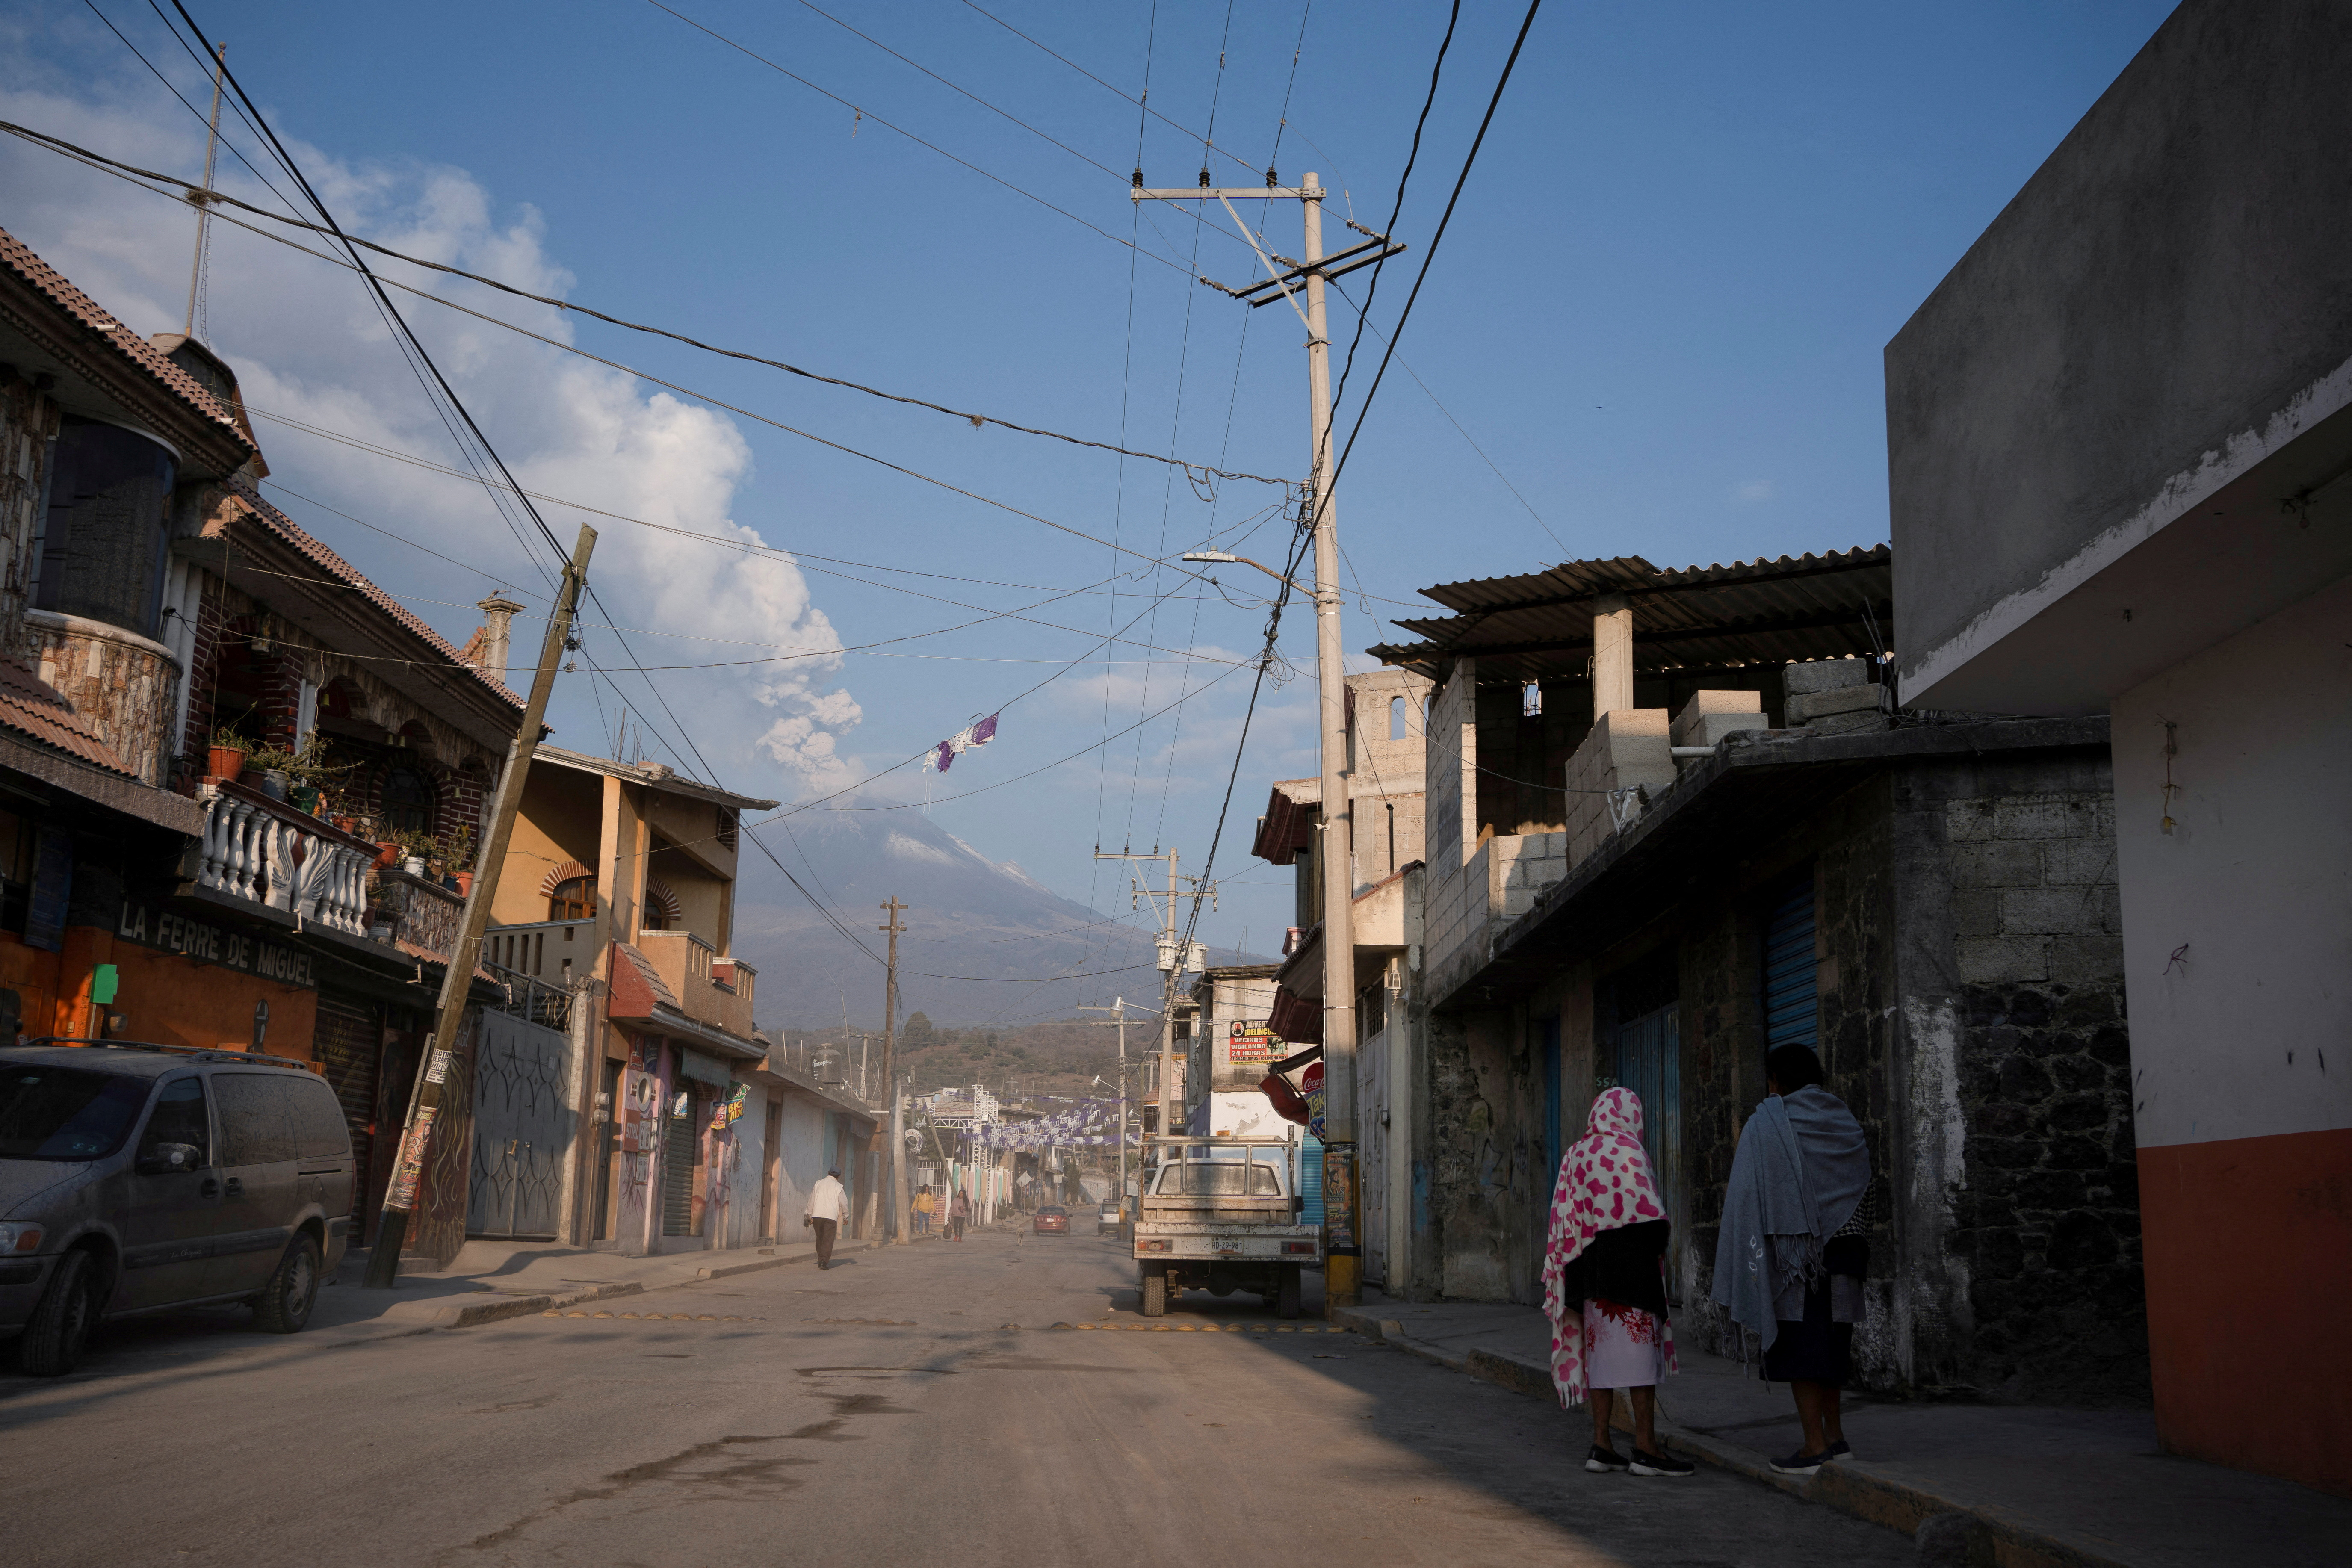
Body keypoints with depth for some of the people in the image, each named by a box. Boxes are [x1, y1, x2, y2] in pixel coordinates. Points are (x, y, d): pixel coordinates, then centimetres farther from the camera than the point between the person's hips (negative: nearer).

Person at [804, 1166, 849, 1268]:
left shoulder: (819, 1183, 10)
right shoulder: (839, 1187, 3)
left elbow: (811, 1200, 10)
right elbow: (844, 1204, 5)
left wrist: (809, 1215, 16)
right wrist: (846, 1218, 18)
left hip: (817, 1215, 3)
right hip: (831, 1216, -3)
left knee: (820, 1238, 16)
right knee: (828, 1240, -4)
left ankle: (821, 1259, 21)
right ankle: (824, 1261, -16)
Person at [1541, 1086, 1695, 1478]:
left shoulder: (1574, 1155, 13)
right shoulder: (1626, 1151, -9)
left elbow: (1565, 1218, 14)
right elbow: (1647, 1210, -15)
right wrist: (1662, 1234, 1)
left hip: (1588, 1265, 8)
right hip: (1629, 1263, -8)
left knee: (1600, 1348, 8)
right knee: (1639, 1345, -5)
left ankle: (1602, 1445, 7)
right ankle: (1645, 1447, -5)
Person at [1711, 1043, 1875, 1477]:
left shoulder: (1767, 1123, -6)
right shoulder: (1844, 1122, 12)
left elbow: (1747, 1194, -9)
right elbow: (1863, 1188, 13)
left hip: (1790, 1248, -6)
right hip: (1841, 1247, 6)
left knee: (1797, 1341, -3)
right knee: (1828, 1340, 15)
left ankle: (1815, 1445, -4)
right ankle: (1835, 1436, 18)